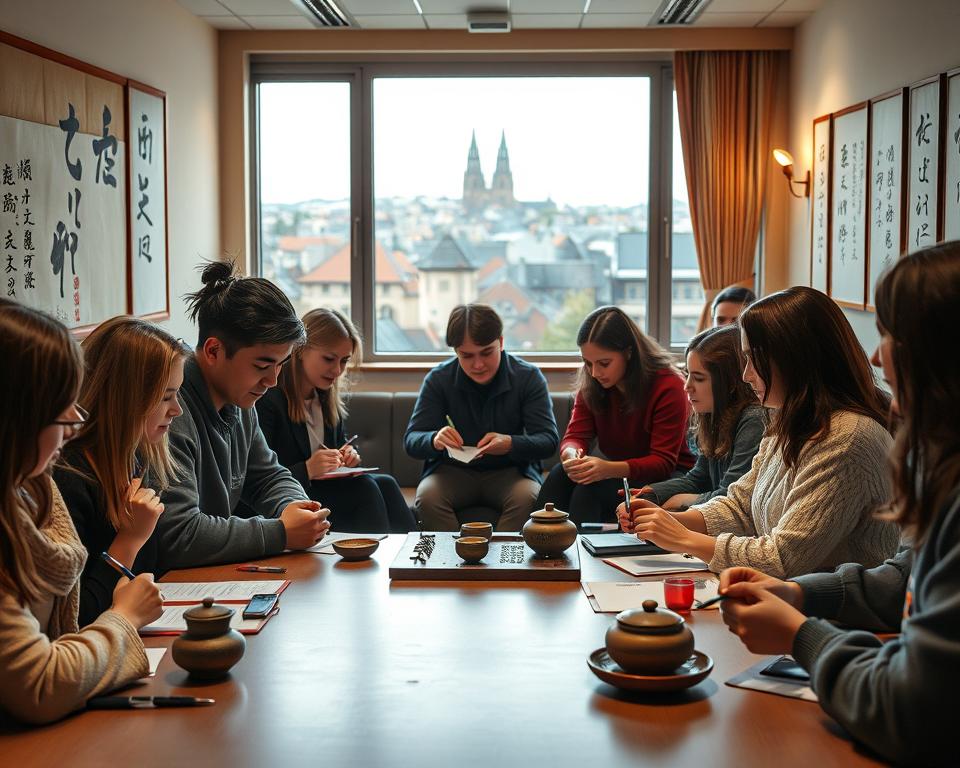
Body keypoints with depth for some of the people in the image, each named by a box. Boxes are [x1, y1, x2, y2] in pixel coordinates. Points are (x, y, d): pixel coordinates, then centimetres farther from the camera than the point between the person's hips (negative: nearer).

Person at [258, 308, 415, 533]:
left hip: (326, 489, 8)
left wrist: (348, 455, 1)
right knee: (365, 488, -24)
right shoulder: (268, 400, -13)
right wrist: (307, 470, -29)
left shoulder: (329, 399, 13)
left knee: (385, 484, -17)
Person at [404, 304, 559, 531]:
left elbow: (549, 440, -10)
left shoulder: (529, 377, -6)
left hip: (510, 470, -1)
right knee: (427, 497, -30)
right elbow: (411, 440, -4)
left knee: (527, 498, -33)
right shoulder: (438, 379, -3)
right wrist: (434, 441, -29)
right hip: (453, 470, 1)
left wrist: (511, 444, -32)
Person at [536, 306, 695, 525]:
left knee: (592, 487, -31)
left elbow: (663, 462, -21)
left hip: (666, 476, -5)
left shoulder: (668, 386, -19)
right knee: (560, 476, -24)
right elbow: (575, 436, -5)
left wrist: (610, 469, -39)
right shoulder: (591, 384, 0)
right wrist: (571, 454, -33)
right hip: (616, 472, 6)